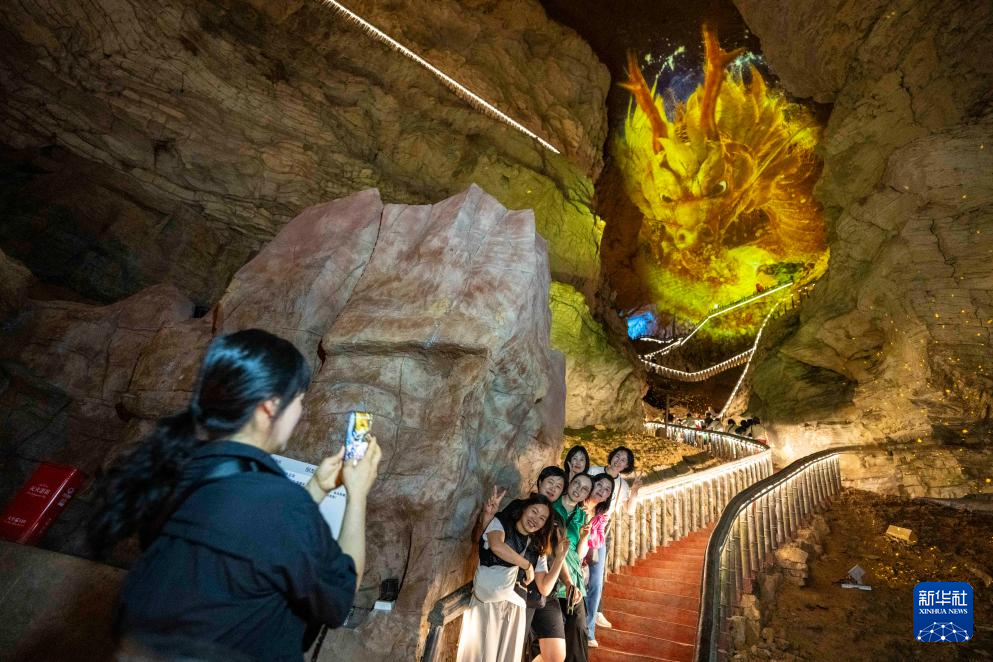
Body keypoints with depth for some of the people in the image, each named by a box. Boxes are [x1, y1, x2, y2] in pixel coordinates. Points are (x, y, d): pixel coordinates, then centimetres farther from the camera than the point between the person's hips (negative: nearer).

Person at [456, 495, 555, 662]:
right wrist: (527, 565, -13)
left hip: (515, 608, 4)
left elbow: (545, 588, 7)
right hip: (485, 603, -4)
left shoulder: (538, 548, 12)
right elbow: (497, 546, -23)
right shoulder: (500, 522, 0)